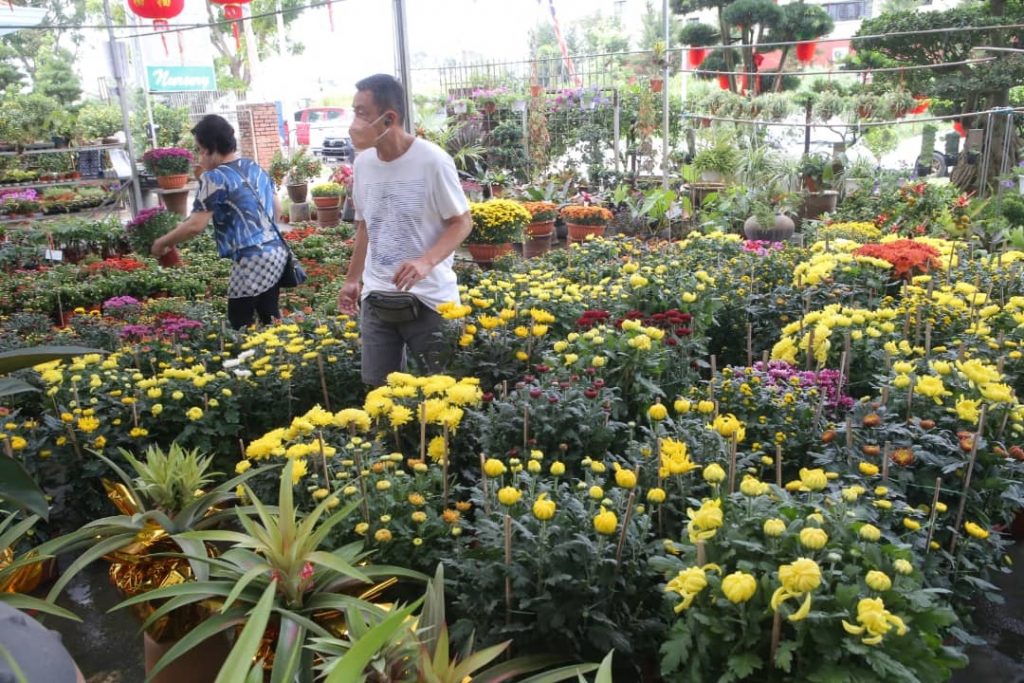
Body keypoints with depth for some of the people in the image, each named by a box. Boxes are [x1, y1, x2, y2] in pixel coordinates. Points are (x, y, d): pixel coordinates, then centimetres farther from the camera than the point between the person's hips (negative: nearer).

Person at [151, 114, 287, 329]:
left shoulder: (214, 178, -10)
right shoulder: (256, 168, 13)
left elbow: (196, 226, -12)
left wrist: (162, 242, 2)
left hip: (252, 260, -8)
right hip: (277, 250, 8)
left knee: (240, 324, 0)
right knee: (269, 317, 12)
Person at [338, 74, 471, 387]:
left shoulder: (432, 160, -13)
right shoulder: (363, 162, 5)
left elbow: (462, 223, -8)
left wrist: (426, 261, -24)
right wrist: (352, 279, 20)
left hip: (429, 298, -5)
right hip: (375, 299, 5)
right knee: (378, 387, 10)